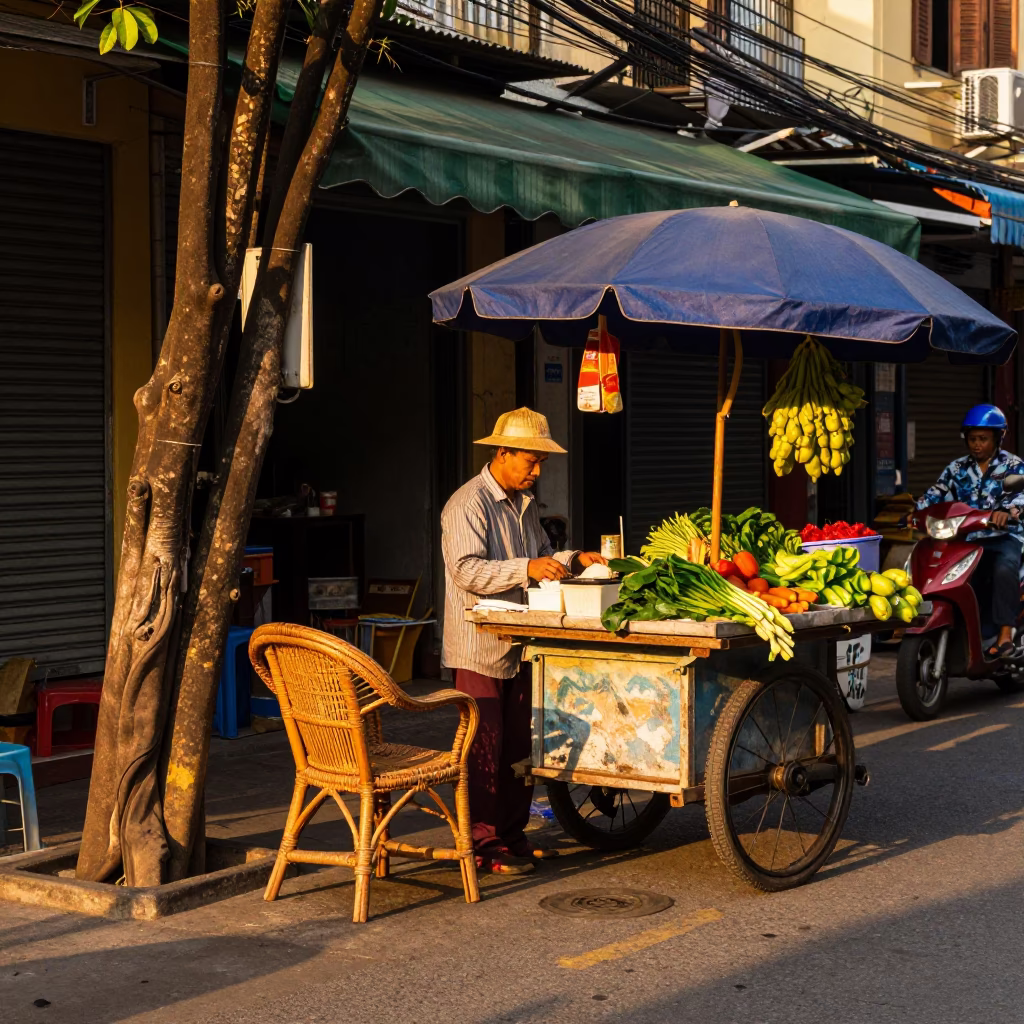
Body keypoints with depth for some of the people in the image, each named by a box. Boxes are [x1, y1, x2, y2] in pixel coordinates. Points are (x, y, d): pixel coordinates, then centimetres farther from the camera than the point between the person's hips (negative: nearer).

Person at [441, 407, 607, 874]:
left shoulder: (524, 503, 16)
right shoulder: (468, 504, -13)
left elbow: (541, 554, 26)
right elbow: (467, 571, -23)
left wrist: (574, 559, 7)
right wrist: (526, 569, -31)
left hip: (519, 645, 8)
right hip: (479, 647, -8)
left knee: (519, 746, 11)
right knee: (484, 746, -3)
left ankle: (512, 833, 20)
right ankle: (483, 841, 4)